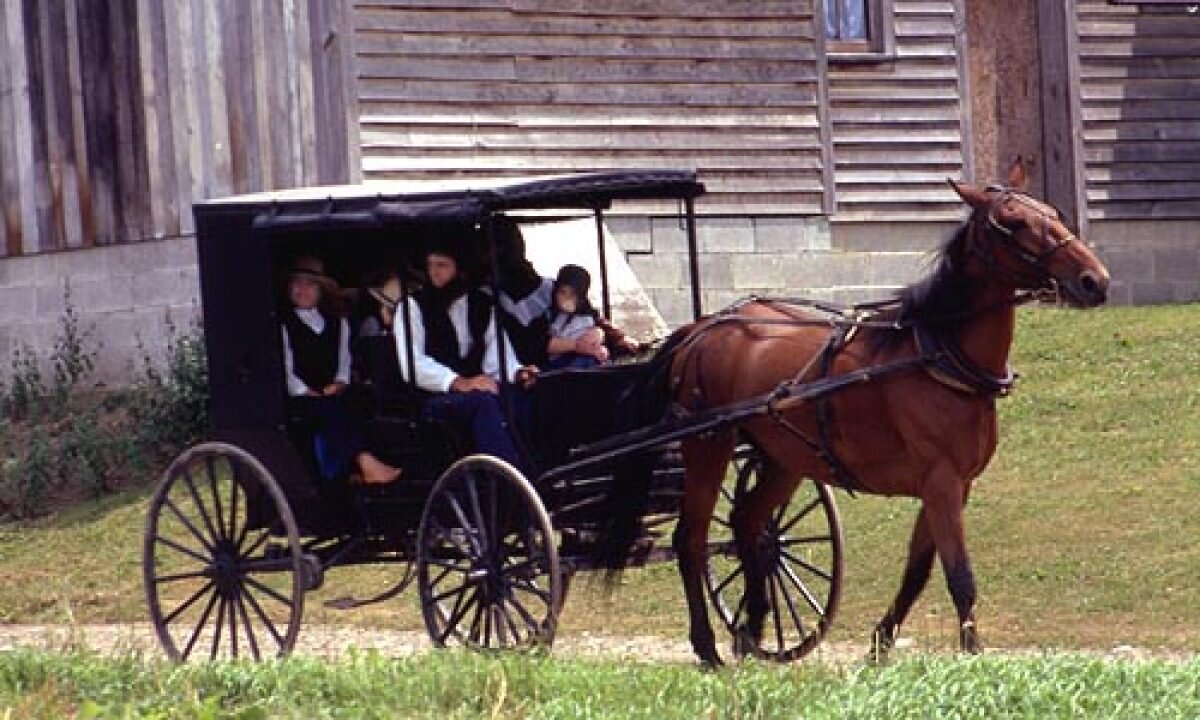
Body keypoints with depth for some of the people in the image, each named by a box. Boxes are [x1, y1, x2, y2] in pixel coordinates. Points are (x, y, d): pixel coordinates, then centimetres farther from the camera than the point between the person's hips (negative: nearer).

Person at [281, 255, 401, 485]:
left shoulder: (337, 323, 24)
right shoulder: (284, 324, 9)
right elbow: (285, 368, 0)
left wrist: (339, 383, 0)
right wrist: (306, 392, -12)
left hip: (332, 395, 4)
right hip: (299, 399, -4)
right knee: (330, 409, -34)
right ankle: (367, 464, -44)